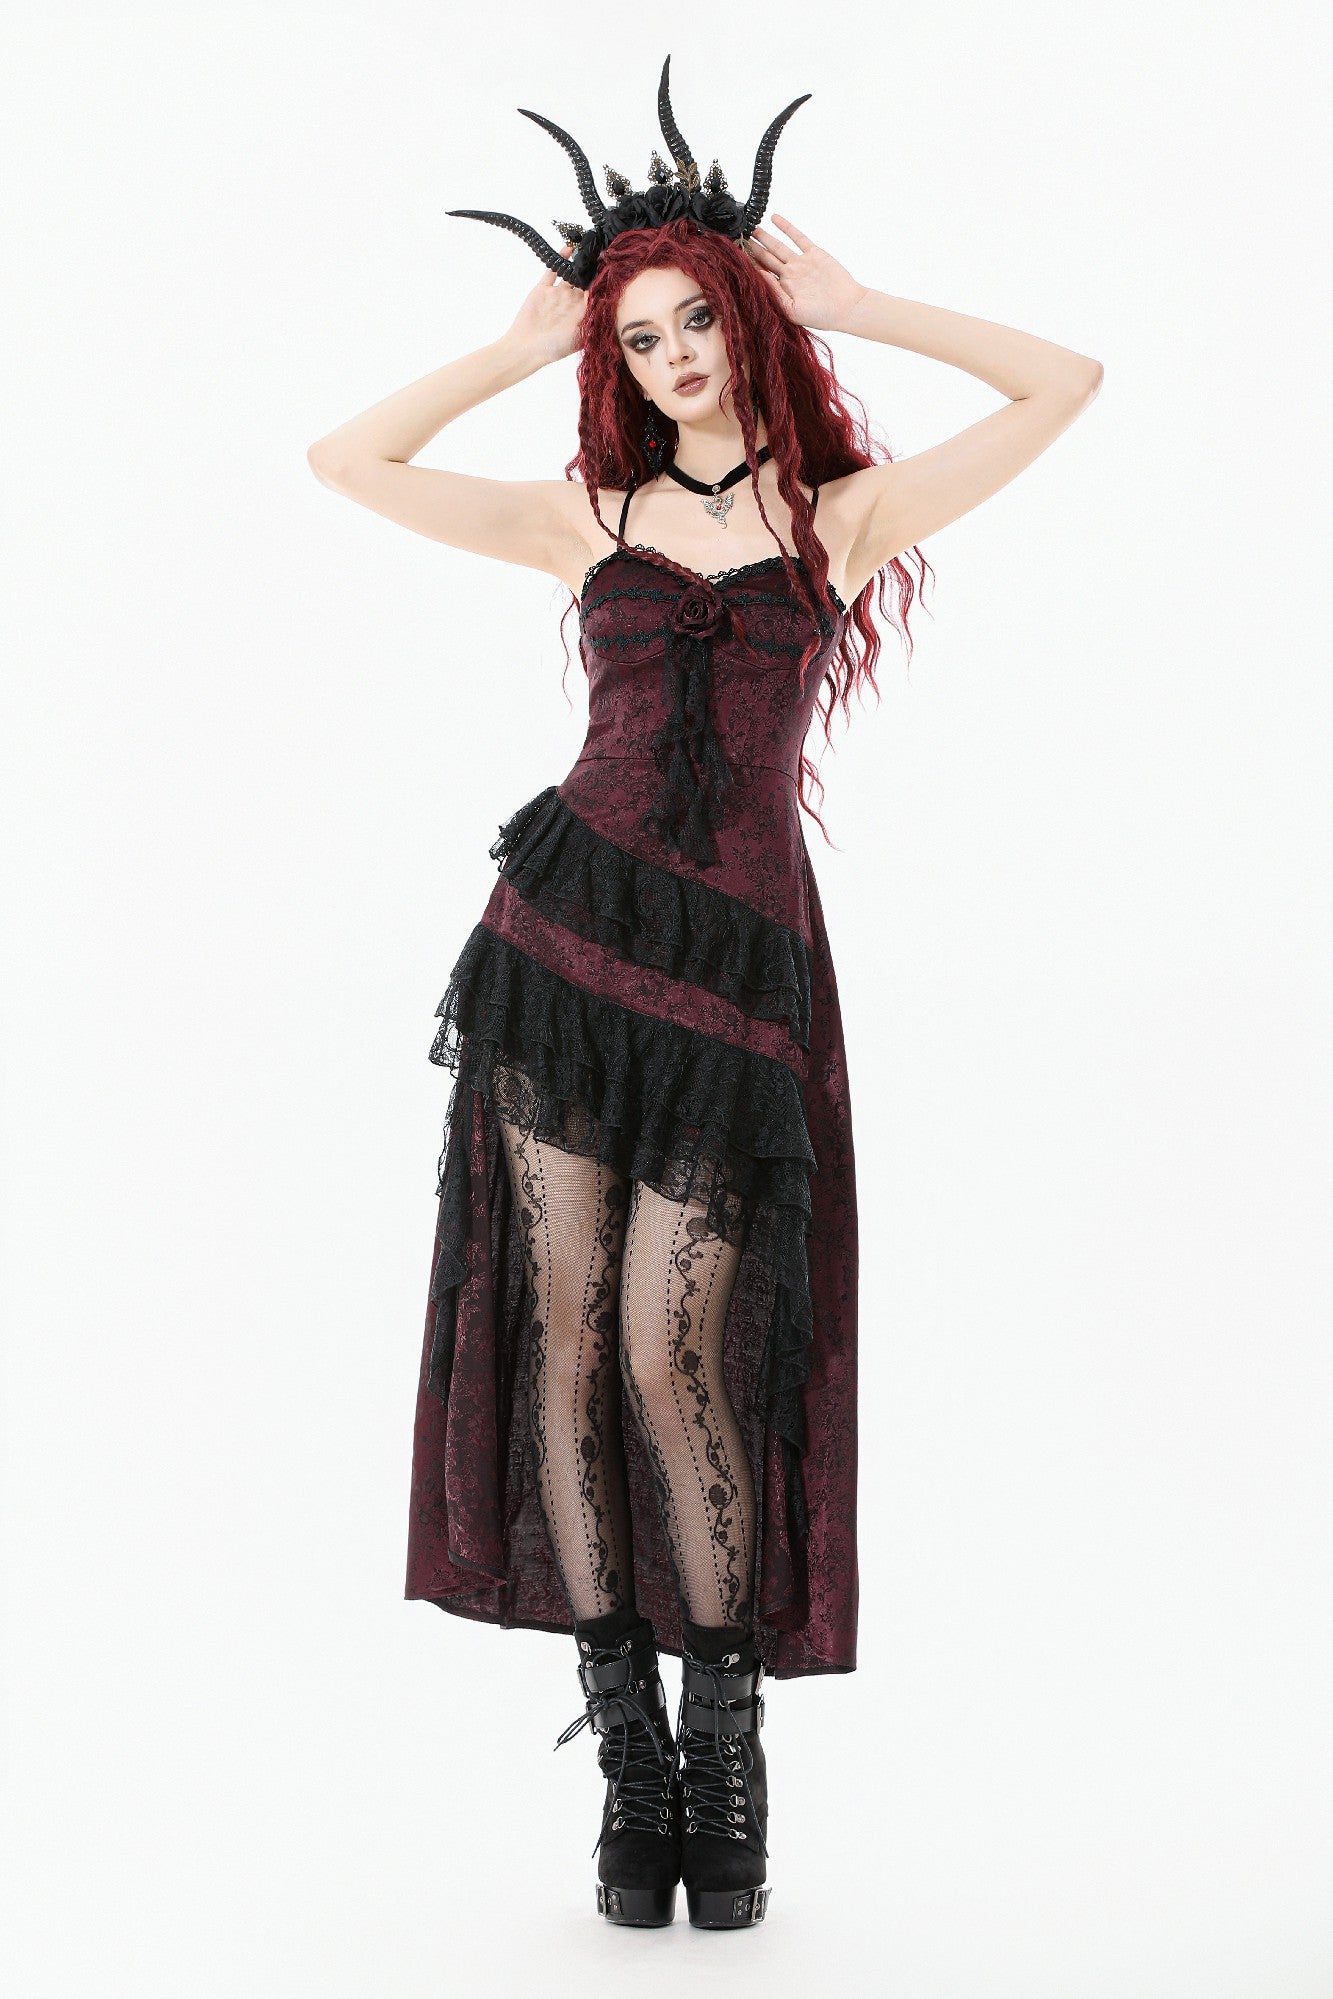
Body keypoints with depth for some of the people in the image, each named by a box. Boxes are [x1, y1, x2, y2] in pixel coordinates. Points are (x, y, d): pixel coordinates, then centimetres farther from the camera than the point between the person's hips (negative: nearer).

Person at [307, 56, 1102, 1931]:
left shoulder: (848, 512, 12)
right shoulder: (588, 513, 15)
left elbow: (1067, 385, 9)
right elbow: (347, 460, 17)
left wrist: (851, 303, 13)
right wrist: (523, 345, 18)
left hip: (741, 953, -2)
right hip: (568, 923, 2)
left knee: (672, 1357, -9)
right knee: (562, 1336, -2)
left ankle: (729, 1744, 10)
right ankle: (628, 1750, 10)